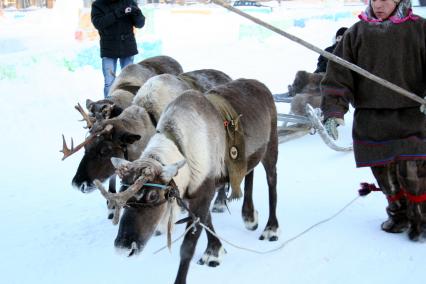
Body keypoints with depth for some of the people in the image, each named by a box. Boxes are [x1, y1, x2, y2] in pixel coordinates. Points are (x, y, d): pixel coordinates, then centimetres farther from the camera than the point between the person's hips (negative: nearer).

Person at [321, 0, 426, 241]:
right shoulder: (357, 32, 4)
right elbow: (339, 75, 1)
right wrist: (334, 110, -10)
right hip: (370, 119, 2)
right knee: (384, 172, 7)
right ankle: (398, 214, 28)